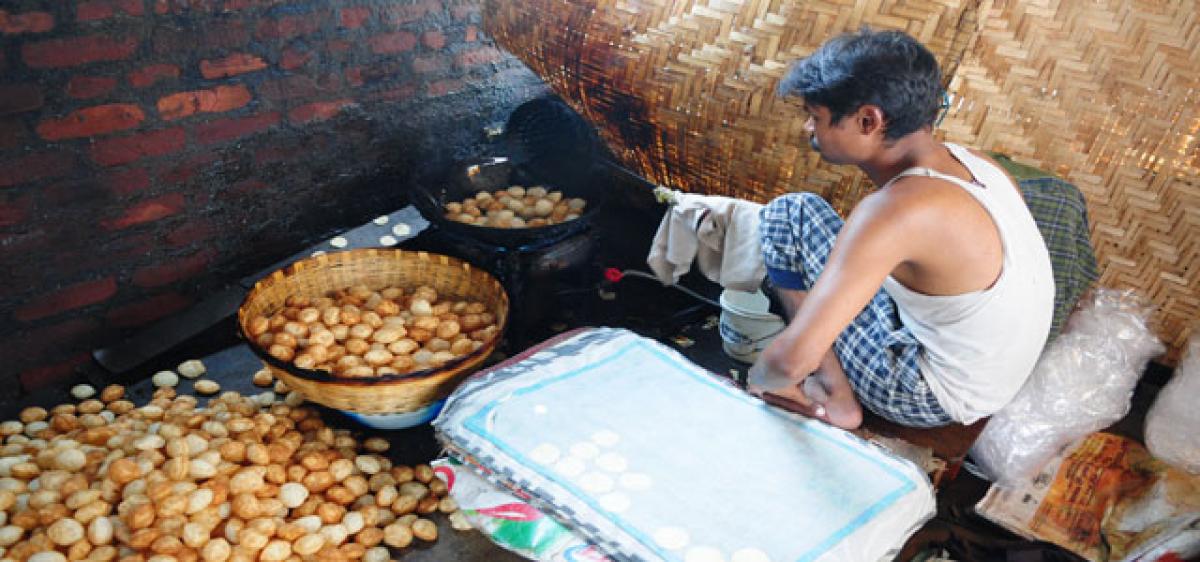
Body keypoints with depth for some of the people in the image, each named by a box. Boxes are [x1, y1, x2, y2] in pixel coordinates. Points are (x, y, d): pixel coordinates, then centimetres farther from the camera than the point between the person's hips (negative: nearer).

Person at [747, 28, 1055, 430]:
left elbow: (794, 357, -36)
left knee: (789, 214, -10)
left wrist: (761, 378, -12)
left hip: (932, 399, -8)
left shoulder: (898, 209, -32)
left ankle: (834, 394, -3)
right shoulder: (969, 161, -7)